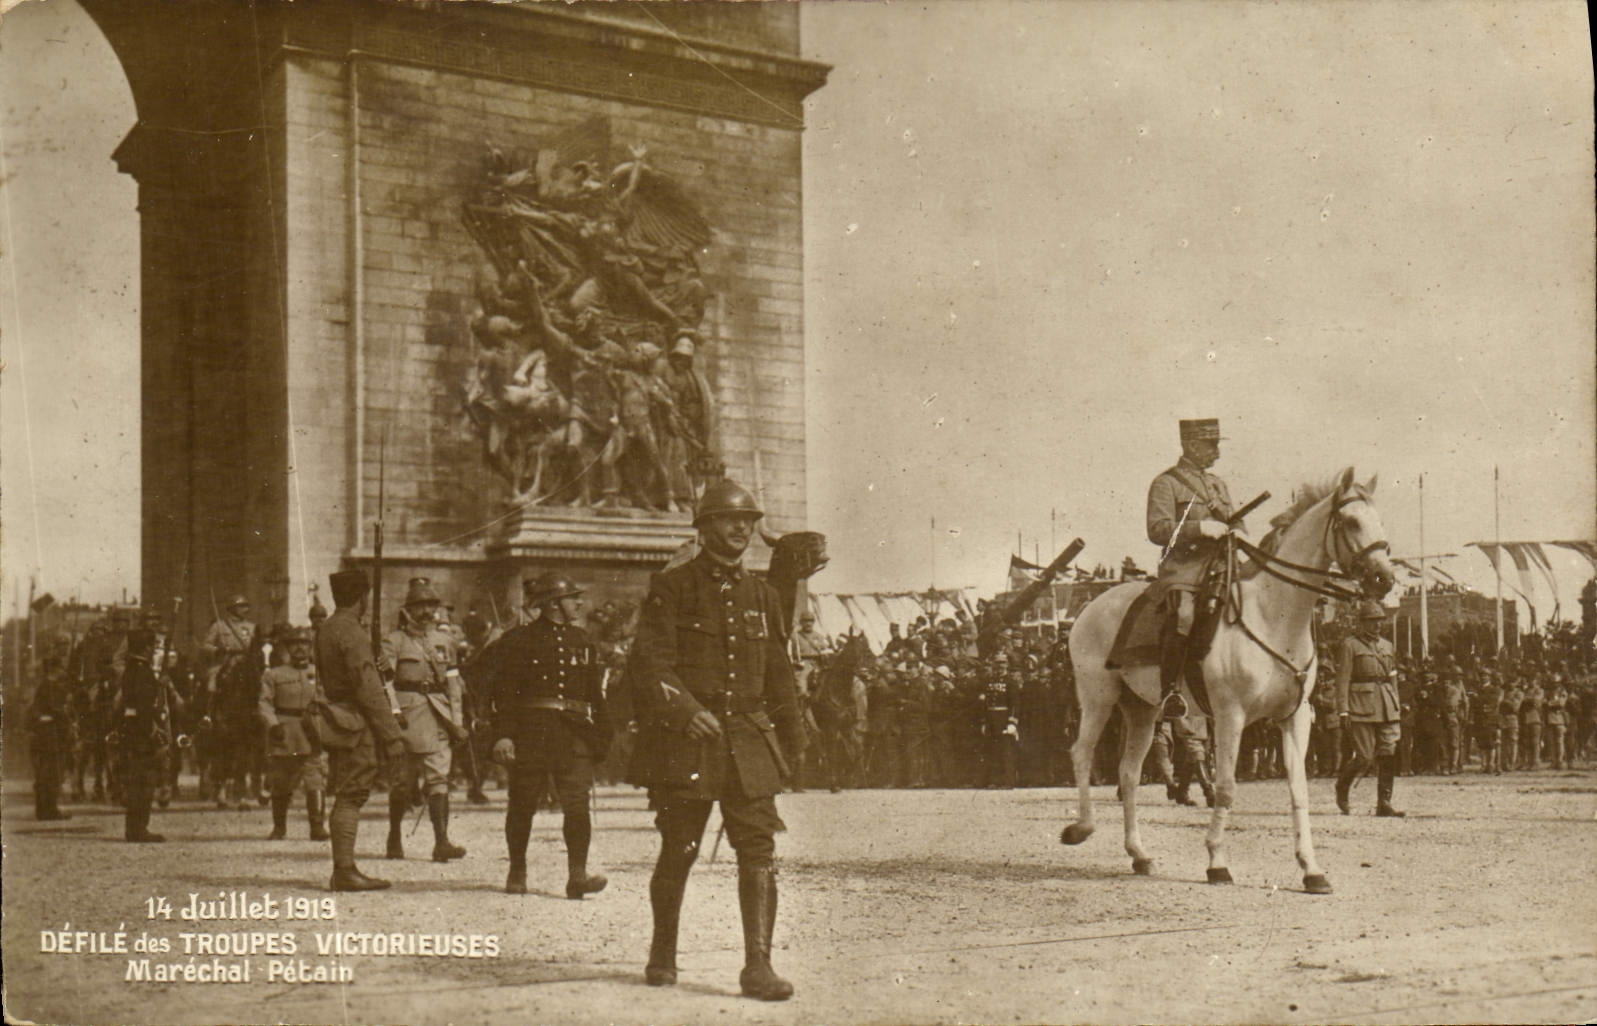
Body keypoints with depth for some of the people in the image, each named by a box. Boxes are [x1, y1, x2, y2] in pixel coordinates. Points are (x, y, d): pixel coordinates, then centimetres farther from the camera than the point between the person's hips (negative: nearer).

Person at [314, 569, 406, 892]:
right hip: (356, 726, -10)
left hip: (338, 720, 10)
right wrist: (392, 735, -18)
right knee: (351, 796, -8)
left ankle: (343, 871, 16)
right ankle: (345, 871, -7)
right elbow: (368, 688, -20)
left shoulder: (326, 629, 15)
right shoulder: (352, 632, -15)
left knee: (347, 797, 12)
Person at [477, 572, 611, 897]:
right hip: (531, 731, -3)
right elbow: (502, 690, -4)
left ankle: (577, 874, -11)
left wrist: (601, 736, 14)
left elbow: (595, 694, 18)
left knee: (577, 803, -10)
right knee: (523, 803, 6)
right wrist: (502, 734, -13)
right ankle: (517, 873, 21)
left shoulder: (582, 640, 14)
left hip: (575, 731, 3)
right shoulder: (520, 639, 0)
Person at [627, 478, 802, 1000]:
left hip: (750, 740, 4)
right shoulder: (671, 587, -1)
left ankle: (758, 965, -3)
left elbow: (778, 673, 20)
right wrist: (686, 713, -22)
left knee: (759, 849, -6)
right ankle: (662, 953, 24)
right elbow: (649, 663, -8)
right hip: (685, 740, -3)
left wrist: (789, 739, 19)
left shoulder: (761, 595, 13)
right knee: (678, 850, 6)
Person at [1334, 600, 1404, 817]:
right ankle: (1342, 788, 19)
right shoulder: (1350, 646, -1)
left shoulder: (1387, 646, 17)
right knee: (1364, 757, -7)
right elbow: (1342, 680, -6)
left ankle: (1384, 803, 1)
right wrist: (1343, 712, -13)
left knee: (1389, 755, -3)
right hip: (1362, 707, -6)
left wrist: (1397, 708, 15)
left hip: (1387, 709, 6)